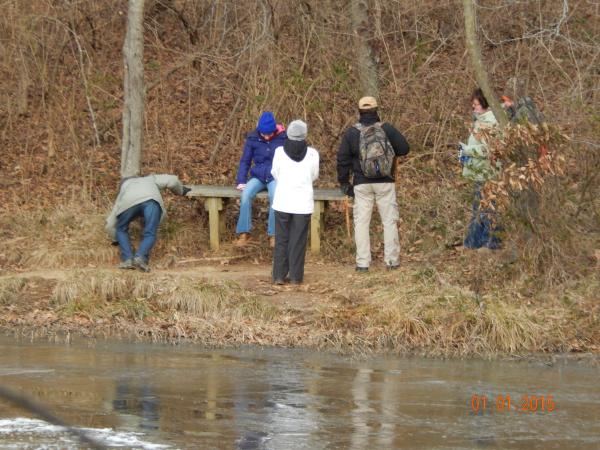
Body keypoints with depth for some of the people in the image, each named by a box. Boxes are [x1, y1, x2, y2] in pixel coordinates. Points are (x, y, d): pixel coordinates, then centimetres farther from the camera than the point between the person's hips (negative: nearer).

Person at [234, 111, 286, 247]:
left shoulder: (283, 138, -6)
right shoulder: (252, 139, -2)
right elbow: (245, 161, 5)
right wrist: (241, 181, -6)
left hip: (275, 177, -2)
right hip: (258, 177, 2)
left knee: (275, 196, -35)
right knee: (246, 194, -29)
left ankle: (273, 235, -24)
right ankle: (243, 233, -23)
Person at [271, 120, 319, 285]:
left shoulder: (280, 152, -9)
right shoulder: (312, 154, -8)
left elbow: (275, 173, 5)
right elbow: (314, 175, 7)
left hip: (283, 201, 0)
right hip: (303, 203, 0)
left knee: (281, 240, 9)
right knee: (298, 240, 6)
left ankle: (279, 275, 7)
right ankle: (296, 276, 6)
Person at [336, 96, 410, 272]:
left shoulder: (351, 133, -3)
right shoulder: (387, 129, -5)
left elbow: (342, 159, 0)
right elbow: (404, 148, -2)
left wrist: (344, 182, 9)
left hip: (362, 184, 0)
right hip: (385, 183, 0)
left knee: (361, 222, 5)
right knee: (390, 221, 8)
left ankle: (362, 262, 2)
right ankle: (392, 259, 9)